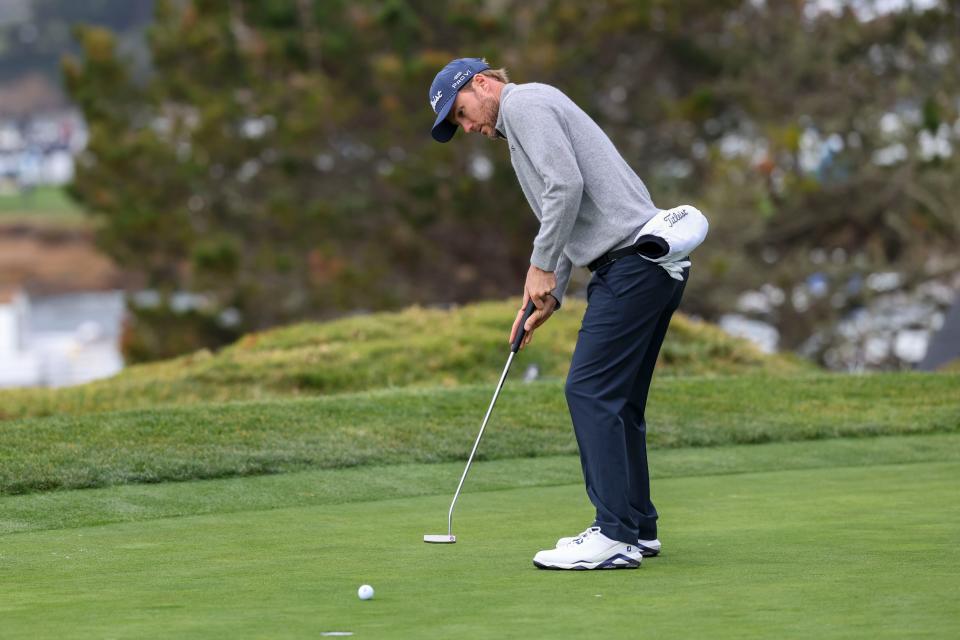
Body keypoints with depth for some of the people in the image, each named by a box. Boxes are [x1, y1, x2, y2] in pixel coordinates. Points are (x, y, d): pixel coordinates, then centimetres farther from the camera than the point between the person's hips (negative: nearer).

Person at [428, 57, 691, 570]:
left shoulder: (525, 104, -4)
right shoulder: (530, 114, 28)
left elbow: (566, 186, -18)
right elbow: (571, 214, 31)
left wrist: (542, 267, -10)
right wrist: (549, 297, 22)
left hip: (632, 258, -10)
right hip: (657, 262, 10)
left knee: (590, 390, -11)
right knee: (617, 399, 14)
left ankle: (615, 536, -14)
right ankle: (638, 527, 18)